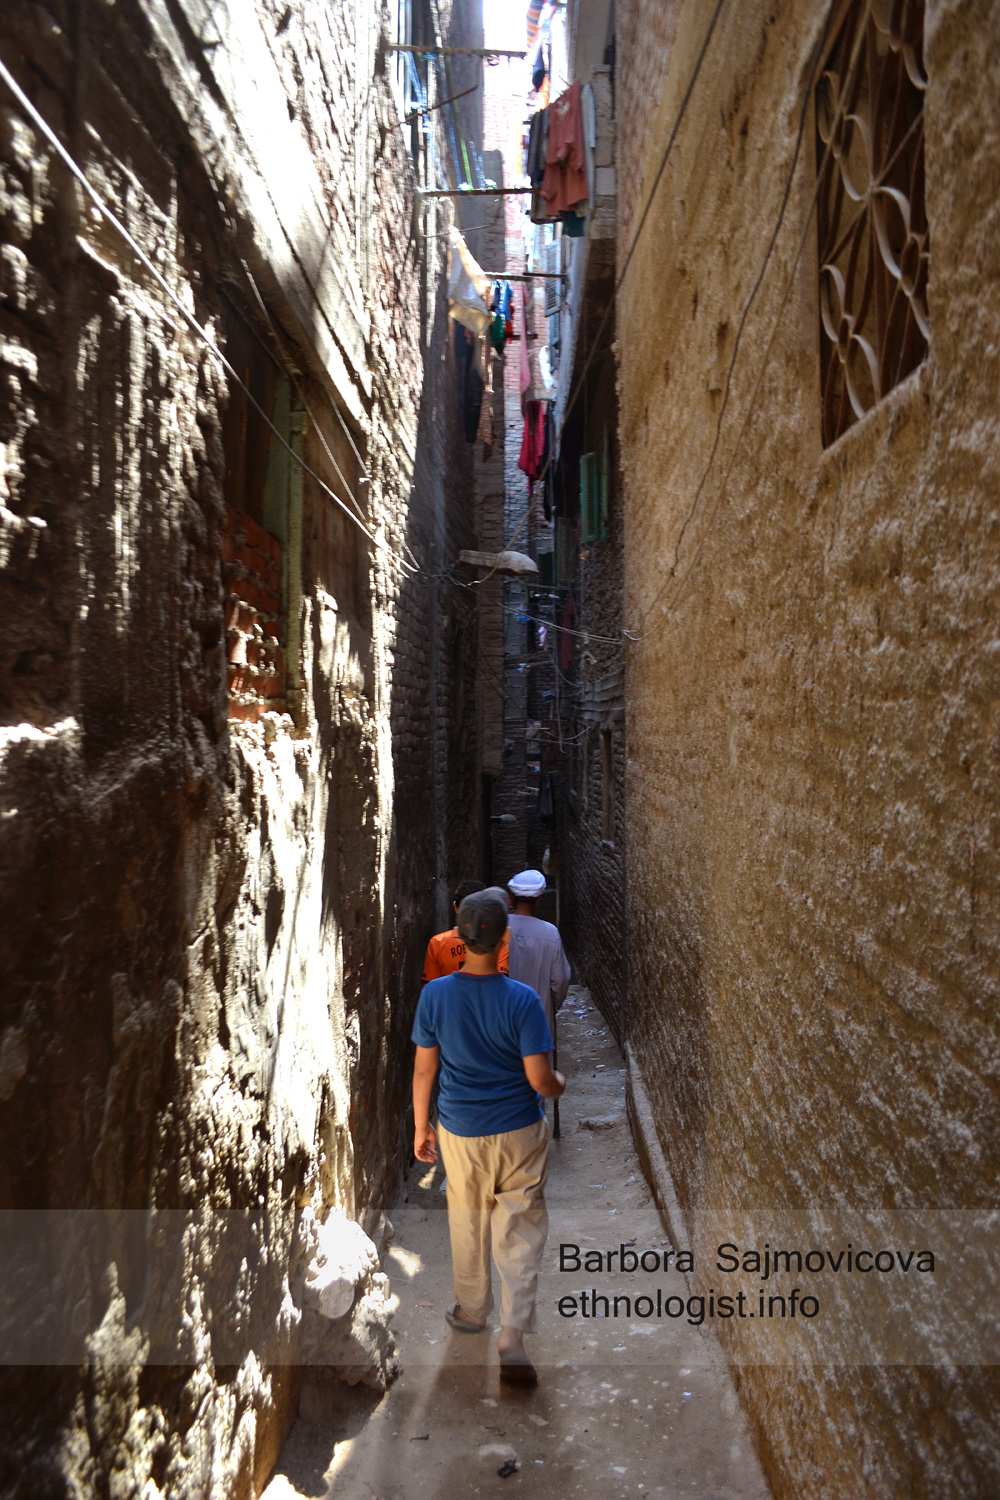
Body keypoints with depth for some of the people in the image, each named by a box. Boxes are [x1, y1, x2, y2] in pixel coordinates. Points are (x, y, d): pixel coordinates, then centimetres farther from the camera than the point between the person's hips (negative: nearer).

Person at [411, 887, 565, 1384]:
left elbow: (424, 1070, -5)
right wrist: (561, 1084, 7)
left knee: (467, 1222, 23)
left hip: (459, 1133, 2)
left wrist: (420, 1126, 8)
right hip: (519, 1135, -2)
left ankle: (472, 1309, 42)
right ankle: (512, 1335, 9)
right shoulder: (523, 1000, -20)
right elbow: (538, 1079, -16)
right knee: (520, 1231, 12)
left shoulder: (434, 994, -13)